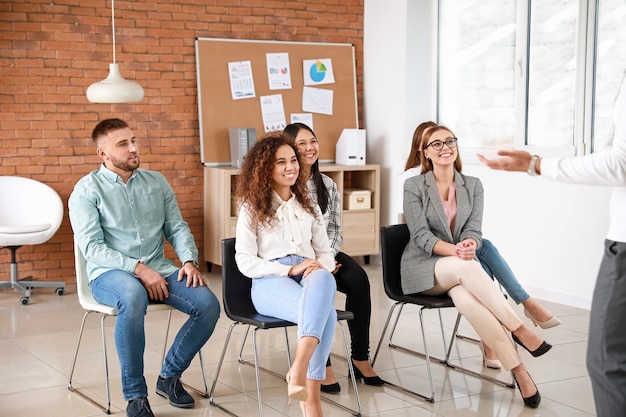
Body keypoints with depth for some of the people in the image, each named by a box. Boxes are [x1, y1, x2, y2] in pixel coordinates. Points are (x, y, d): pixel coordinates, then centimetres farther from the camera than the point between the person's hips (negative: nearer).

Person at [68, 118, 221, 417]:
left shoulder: (156, 182, 14)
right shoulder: (87, 190, -1)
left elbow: (177, 227, 13)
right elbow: (92, 247, -10)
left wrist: (189, 260, -8)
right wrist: (138, 269, -20)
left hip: (159, 270, 5)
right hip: (110, 274, -5)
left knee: (208, 305, -20)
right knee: (133, 296, -40)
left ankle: (170, 376, 2)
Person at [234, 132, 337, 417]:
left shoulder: (308, 207, 24)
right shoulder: (252, 209, 11)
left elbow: (326, 253, 19)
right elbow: (245, 262, 0)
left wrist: (320, 266, -7)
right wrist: (290, 269, -13)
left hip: (309, 275, 4)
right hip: (270, 281, -3)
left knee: (323, 280, -39)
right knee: (325, 312, -37)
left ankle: (299, 372, -50)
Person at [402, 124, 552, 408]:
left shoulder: (473, 185, 8)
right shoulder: (414, 186, -3)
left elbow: (474, 230, -1)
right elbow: (420, 235, -11)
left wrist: (469, 246, -27)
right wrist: (454, 251, -29)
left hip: (461, 268, 2)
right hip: (423, 267, -2)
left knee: (465, 297, -36)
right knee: (467, 267, -37)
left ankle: (517, 369, -35)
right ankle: (519, 329, -31)